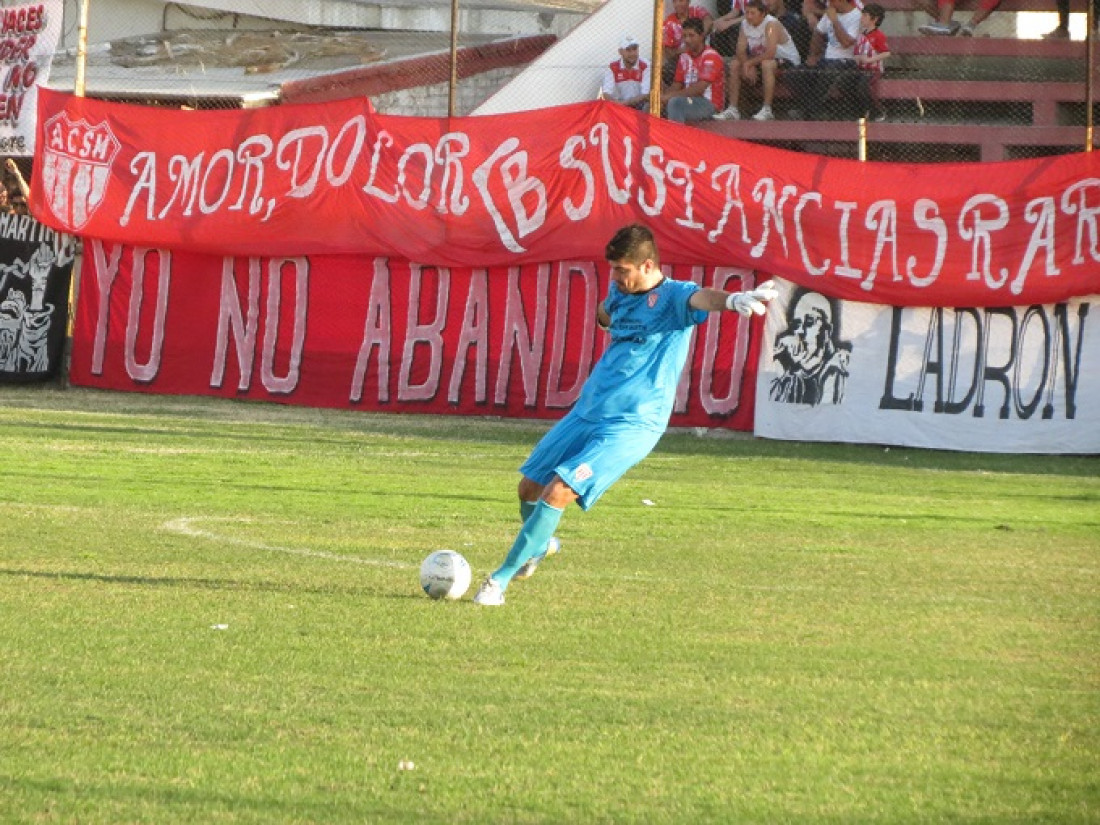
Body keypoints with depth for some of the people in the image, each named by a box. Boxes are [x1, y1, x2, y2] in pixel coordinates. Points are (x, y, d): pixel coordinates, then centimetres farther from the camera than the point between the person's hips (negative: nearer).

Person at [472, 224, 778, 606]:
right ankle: (539, 544, 47)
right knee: (530, 488, 14)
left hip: (632, 425, -8)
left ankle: (501, 579, -9)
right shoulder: (620, 292, 10)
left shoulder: (672, 296, -13)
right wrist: (605, 314, 13)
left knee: (559, 491, -19)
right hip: (587, 412, 8)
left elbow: (701, 298, -38)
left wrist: (731, 299, -59)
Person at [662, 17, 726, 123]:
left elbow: (699, 88, -21)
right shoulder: (685, 57, 13)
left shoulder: (711, 57, -11)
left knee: (675, 102, -33)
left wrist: (671, 95, -23)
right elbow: (677, 85, 14)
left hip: (710, 104, -8)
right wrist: (663, 94, -10)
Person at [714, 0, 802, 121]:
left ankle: (767, 110, -35)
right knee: (734, 65, -5)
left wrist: (749, 63, -26)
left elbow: (770, 53, -33)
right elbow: (740, 51, -3)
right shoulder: (745, 25, -2)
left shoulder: (771, 24, -24)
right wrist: (748, 67, -22)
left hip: (787, 60, -8)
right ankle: (733, 109, -4)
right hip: (760, 60, 8)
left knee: (767, 64, -37)